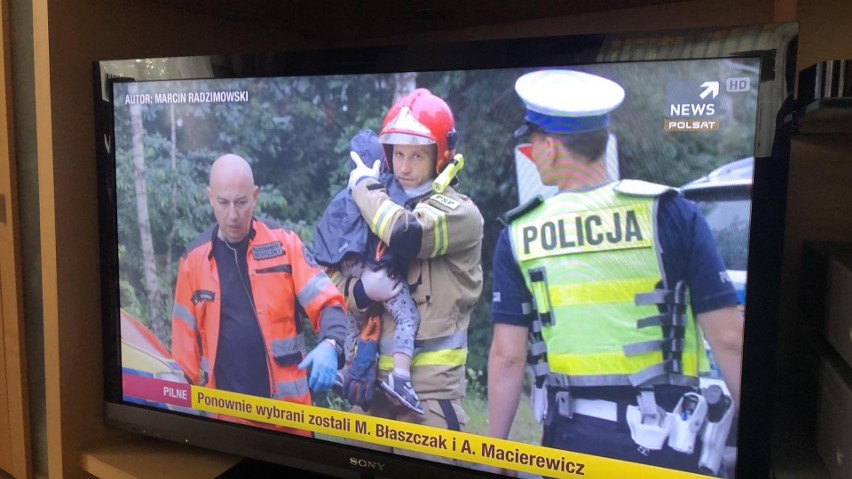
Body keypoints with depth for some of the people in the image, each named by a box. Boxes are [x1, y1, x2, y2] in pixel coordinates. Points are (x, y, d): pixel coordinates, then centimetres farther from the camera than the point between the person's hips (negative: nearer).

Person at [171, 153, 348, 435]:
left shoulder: (284, 244, -2)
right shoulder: (194, 258, 4)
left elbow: (325, 301, -7)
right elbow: (185, 338, 9)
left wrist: (330, 345, -26)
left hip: (286, 402, -1)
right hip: (224, 407, 1)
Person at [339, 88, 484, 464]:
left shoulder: (458, 212, -7)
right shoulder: (383, 208, 11)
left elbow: (406, 235, -28)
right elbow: (336, 284, 12)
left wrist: (365, 185, -10)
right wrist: (362, 290, -12)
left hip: (431, 382, -6)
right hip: (382, 376, 6)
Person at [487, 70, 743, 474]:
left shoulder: (518, 234, -4)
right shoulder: (670, 212, -7)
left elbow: (507, 356, -4)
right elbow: (729, 338, -8)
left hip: (573, 437, 1)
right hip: (666, 439, 0)